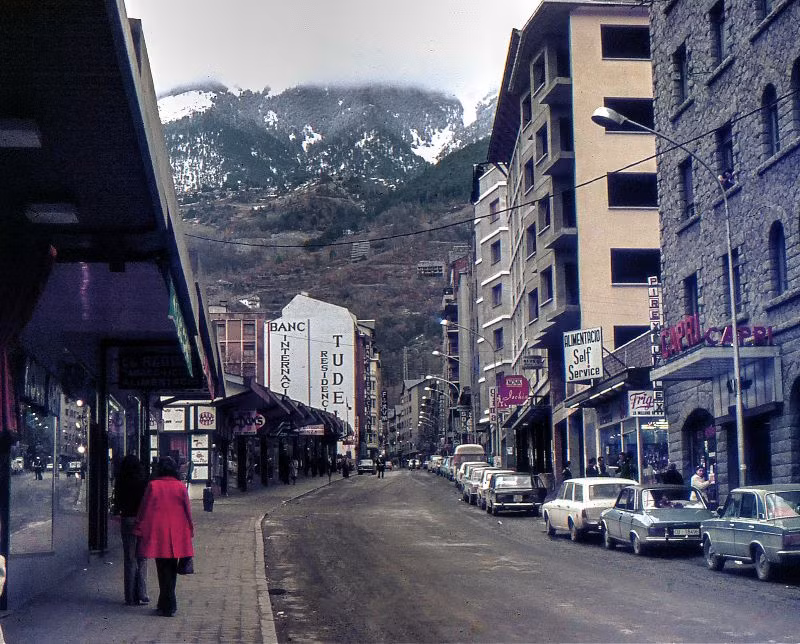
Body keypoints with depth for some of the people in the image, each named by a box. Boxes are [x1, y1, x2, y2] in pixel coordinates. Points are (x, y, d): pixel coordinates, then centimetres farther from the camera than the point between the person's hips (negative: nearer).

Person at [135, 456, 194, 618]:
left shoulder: (153, 486, -6)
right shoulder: (181, 487, -1)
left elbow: (144, 509, -3)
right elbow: (187, 510, 4)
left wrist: (139, 531, 3)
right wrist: (190, 530, 13)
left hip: (157, 534, -2)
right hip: (177, 535, 2)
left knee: (163, 569, 2)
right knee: (171, 569, 13)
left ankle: (168, 606, 0)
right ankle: (166, 604, 20)